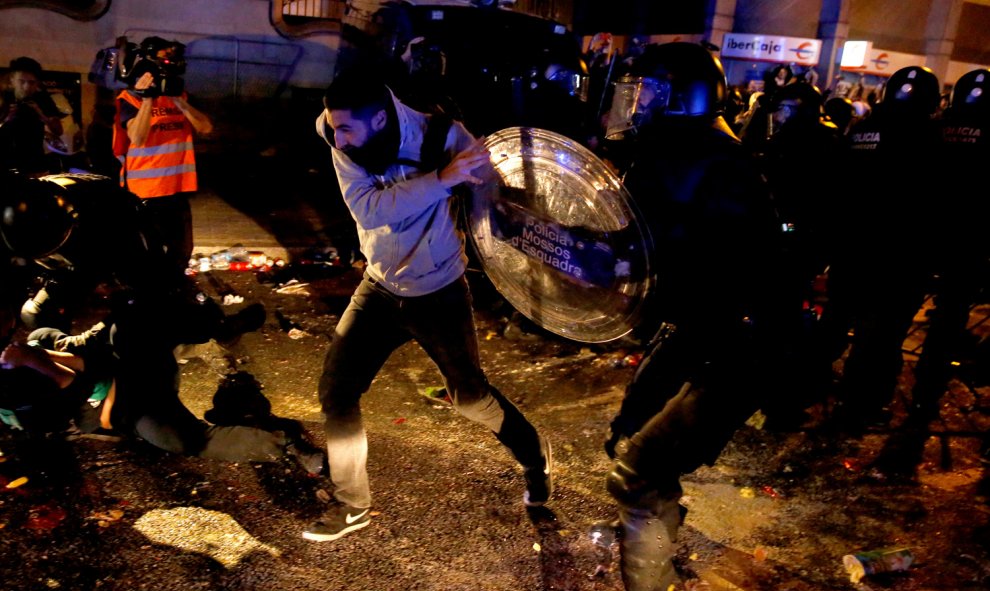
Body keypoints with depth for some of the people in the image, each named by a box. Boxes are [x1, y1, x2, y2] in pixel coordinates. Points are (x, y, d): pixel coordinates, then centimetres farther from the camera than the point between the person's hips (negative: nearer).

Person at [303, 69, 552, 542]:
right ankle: (351, 505, 20)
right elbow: (368, 209, -30)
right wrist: (441, 179, -40)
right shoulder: (343, 148, -15)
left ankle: (534, 455, 38)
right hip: (379, 290, 3)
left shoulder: (439, 138, -22)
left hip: (440, 294, -3)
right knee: (336, 390, -1)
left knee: (469, 396, 8)